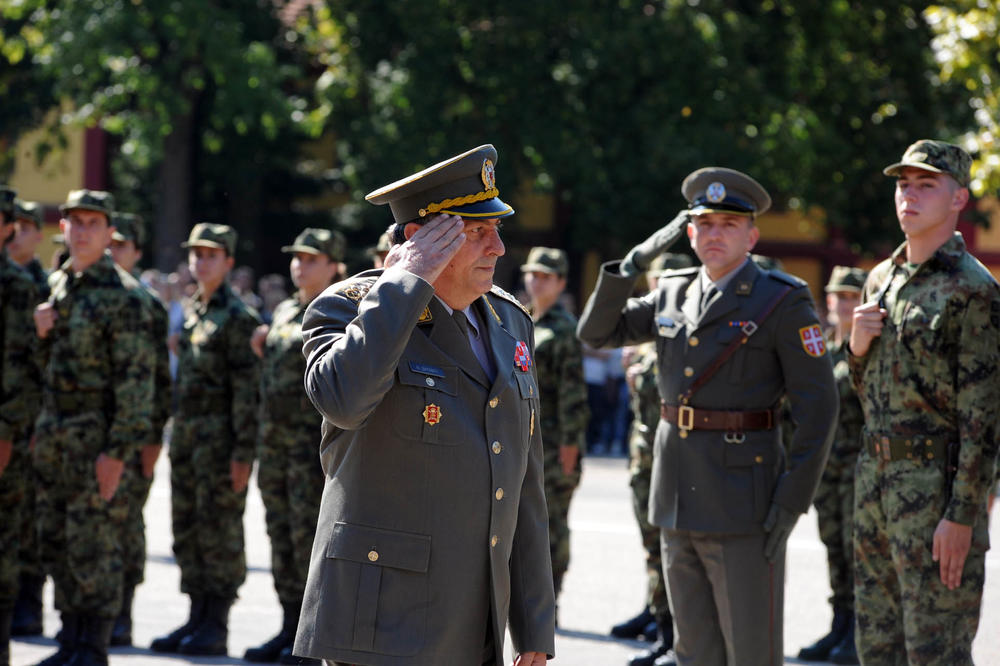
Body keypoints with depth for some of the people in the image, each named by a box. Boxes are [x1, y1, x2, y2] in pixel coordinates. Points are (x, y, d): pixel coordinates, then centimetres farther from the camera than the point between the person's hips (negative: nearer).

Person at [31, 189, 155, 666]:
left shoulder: (122, 295, -11)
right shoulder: (56, 285, 13)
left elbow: (136, 376, -15)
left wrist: (118, 450, -20)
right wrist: (42, 333, 1)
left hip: (95, 436, -8)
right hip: (52, 437, 8)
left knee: (93, 547, -5)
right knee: (55, 543, 11)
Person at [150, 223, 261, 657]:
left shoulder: (237, 316, -9)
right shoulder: (191, 313, 15)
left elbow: (247, 389, -13)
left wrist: (243, 453, -18)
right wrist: (173, 438, 17)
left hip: (219, 434, -8)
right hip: (186, 433, 8)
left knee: (219, 528, -5)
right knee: (187, 528, 10)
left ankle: (216, 627, -1)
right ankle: (197, 617, 17)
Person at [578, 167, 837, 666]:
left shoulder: (783, 301, -7)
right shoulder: (673, 293, 11)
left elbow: (818, 405, -10)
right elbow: (596, 333, 10)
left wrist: (792, 499, -16)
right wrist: (634, 263, -3)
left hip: (744, 494, -6)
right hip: (678, 494, 6)